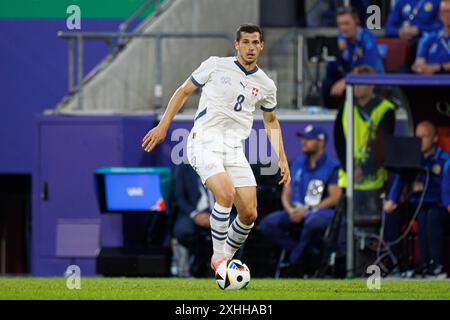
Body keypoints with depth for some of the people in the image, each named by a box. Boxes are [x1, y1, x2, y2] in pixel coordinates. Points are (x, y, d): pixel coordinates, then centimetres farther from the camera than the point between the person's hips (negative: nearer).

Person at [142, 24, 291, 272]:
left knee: (249, 214, -4)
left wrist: (282, 159, 18)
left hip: (234, 149, 5)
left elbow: (271, 122, 25)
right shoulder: (215, 66, 0)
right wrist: (163, 126, 4)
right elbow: (183, 91, 9)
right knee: (226, 193, -29)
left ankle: (227, 258, 20)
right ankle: (218, 256, -14)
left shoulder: (266, 85, 10)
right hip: (204, 143, -5)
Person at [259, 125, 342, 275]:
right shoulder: (297, 164, 16)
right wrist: (290, 210, -7)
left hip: (321, 212, -6)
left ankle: (297, 259, -18)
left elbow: (335, 198, -10)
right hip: (296, 212, 6)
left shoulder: (331, 167, -2)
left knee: (313, 222, -42)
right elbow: (285, 194, 16)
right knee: (267, 224, -19)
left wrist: (306, 210, -16)